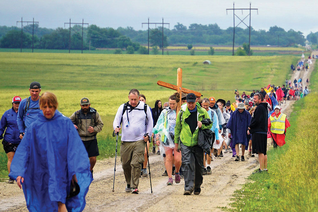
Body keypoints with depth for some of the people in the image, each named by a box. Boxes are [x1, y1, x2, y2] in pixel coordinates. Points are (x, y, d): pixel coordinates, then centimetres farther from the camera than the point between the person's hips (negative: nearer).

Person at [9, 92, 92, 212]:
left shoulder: (65, 123, -1)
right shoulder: (34, 127, 1)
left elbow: (75, 147, -3)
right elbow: (23, 149, -1)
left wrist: (76, 171, -11)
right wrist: (19, 173, -10)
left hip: (61, 173, -1)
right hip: (42, 174, 1)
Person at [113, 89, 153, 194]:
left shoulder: (145, 108, 5)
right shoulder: (123, 108, 7)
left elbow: (150, 122, 15)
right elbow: (116, 120, 10)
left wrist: (148, 134, 2)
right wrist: (116, 127, -12)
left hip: (140, 141, -2)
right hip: (126, 141, 2)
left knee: (136, 164, -13)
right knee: (126, 164, 6)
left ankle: (134, 186, -9)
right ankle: (129, 184, 25)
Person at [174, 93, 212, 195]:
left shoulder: (202, 112, 2)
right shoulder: (182, 113, 5)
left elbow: (210, 124, 9)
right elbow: (177, 128, 13)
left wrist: (202, 125, -14)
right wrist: (176, 142, 14)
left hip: (198, 143, 0)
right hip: (185, 143, 0)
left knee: (198, 166, 7)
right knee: (187, 164, -14)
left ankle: (197, 187, 24)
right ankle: (189, 187, -16)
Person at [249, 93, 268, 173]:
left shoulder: (259, 108, -13)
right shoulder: (264, 107, 18)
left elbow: (256, 120, -19)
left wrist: (250, 127, -5)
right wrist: (251, 128, 14)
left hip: (258, 132, -10)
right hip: (263, 131, 10)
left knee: (260, 152, -10)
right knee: (263, 152, 13)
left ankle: (261, 169, -12)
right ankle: (265, 168, 16)